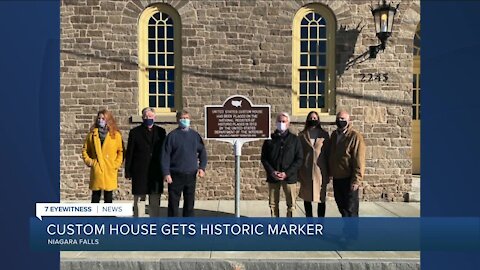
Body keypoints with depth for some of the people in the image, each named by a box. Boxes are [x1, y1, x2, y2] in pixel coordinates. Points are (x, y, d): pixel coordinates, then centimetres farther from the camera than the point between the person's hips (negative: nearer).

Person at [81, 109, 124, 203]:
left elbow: (121, 151, 7)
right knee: (95, 196, 5)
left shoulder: (116, 135, 4)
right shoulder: (92, 134, 8)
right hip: (96, 170, 1)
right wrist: (88, 161, 4)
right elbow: (85, 150, 16)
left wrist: (116, 164, -2)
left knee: (108, 197, 4)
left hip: (110, 171, -1)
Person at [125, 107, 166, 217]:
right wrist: (128, 171, -2)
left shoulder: (161, 132, 8)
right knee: (139, 201, 5)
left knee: (155, 202, 8)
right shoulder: (135, 132, 4)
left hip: (156, 172, 2)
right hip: (139, 173, -1)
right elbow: (129, 153, 2)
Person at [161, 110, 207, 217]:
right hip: (175, 176, -3)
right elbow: (165, 155, -6)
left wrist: (202, 167, 0)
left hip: (191, 175, 3)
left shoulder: (195, 135, 5)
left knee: (189, 204, 11)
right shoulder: (172, 135, -5)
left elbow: (202, 152, 13)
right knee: (173, 203, 4)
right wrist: (166, 173, -11)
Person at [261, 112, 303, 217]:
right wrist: (272, 171, -10)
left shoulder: (294, 139, 3)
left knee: (291, 204, 1)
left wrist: (287, 173, -11)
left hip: (289, 177, -1)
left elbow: (299, 159, -1)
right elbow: (264, 158, 6)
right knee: (273, 204, 8)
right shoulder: (270, 139, 7)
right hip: (273, 177, 1)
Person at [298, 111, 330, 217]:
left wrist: (328, 171, 2)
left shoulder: (324, 134, 4)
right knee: (306, 196, 7)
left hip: (320, 170, -1)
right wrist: (298, 172, 2)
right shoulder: (302, 135, 6)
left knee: (321, 196, 1)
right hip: (306, 170, 1)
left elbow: (328, 153, 5)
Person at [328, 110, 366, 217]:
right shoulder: (334, 135, 8)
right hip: (336, 178, 7)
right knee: (341, 205, 19)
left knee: (350, 209, 2)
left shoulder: (355, 136, -13)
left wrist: (356, 180, -19)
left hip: (348, 179, -7)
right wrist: (329, 172, 10)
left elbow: (359, 160, -16)